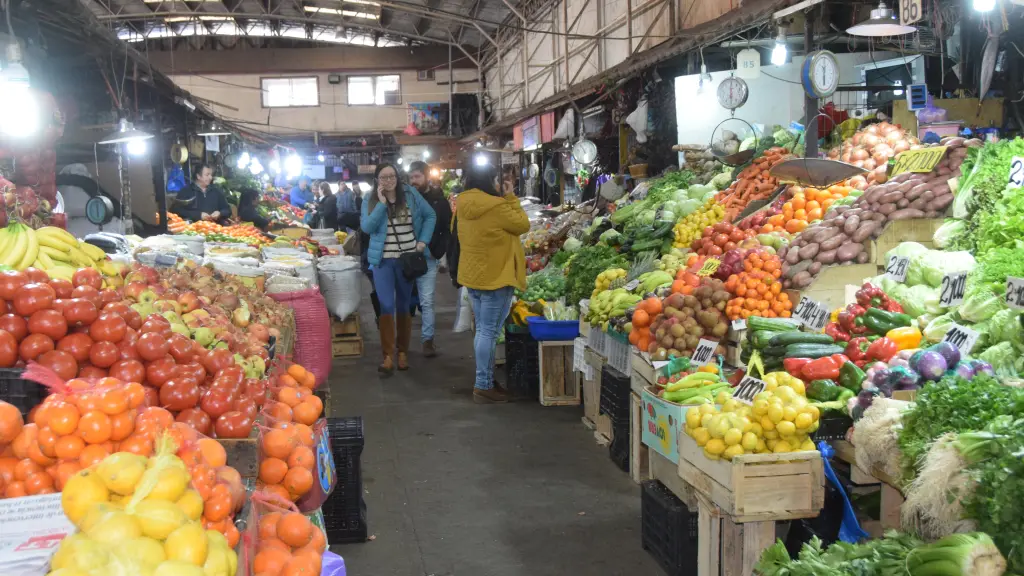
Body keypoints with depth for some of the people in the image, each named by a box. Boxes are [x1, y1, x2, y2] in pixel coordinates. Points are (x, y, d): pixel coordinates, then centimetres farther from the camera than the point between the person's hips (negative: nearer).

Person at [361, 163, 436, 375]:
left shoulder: (411, 195, 1)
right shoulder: (370, 201, -1)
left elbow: (430, 216, 8)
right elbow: (367, 227, -14)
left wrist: (423, 241, -3)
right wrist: (382, 204, -17)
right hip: (383, 260, -1)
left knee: (404, 306, 11)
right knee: (386, 306, -8)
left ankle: (403, 352, 22)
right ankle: (388, 356, -3)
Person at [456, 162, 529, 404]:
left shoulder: (464, 207, 5)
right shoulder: (496, 206, -20)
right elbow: (523, 225, -6)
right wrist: (511, 199, 1)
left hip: (473, 275, 9)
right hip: (495, 276, -9)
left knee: (482, 330, 16)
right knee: (489, 332, -3)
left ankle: (484, 380, 23)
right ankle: (483, 386, 1)